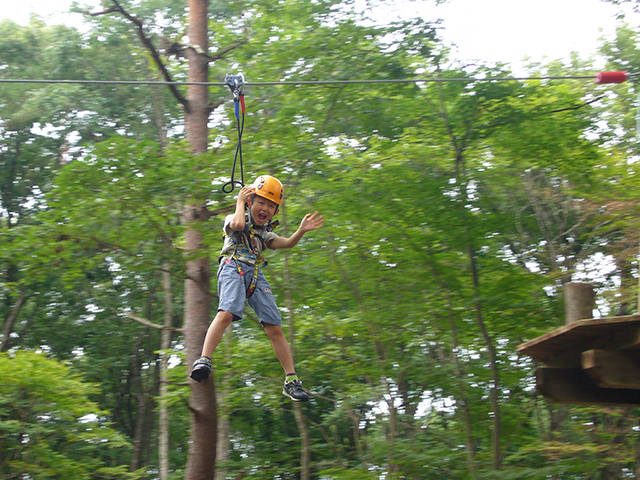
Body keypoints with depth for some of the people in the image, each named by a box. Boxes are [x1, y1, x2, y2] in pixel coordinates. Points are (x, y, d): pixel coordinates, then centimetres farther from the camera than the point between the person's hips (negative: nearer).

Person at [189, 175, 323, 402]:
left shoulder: (265, 233, 28)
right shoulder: (233, 219, 13)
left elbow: (286, 243, 9)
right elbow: (237, 224, -13)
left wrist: (301, 231, -8)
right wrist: (240, 202, 2)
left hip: (256, 275, 5)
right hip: (233, 268, -5)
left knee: (275, 328, -3)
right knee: (227, 313, -32)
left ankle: (291, 381, 0)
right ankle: (203, 360, -39)